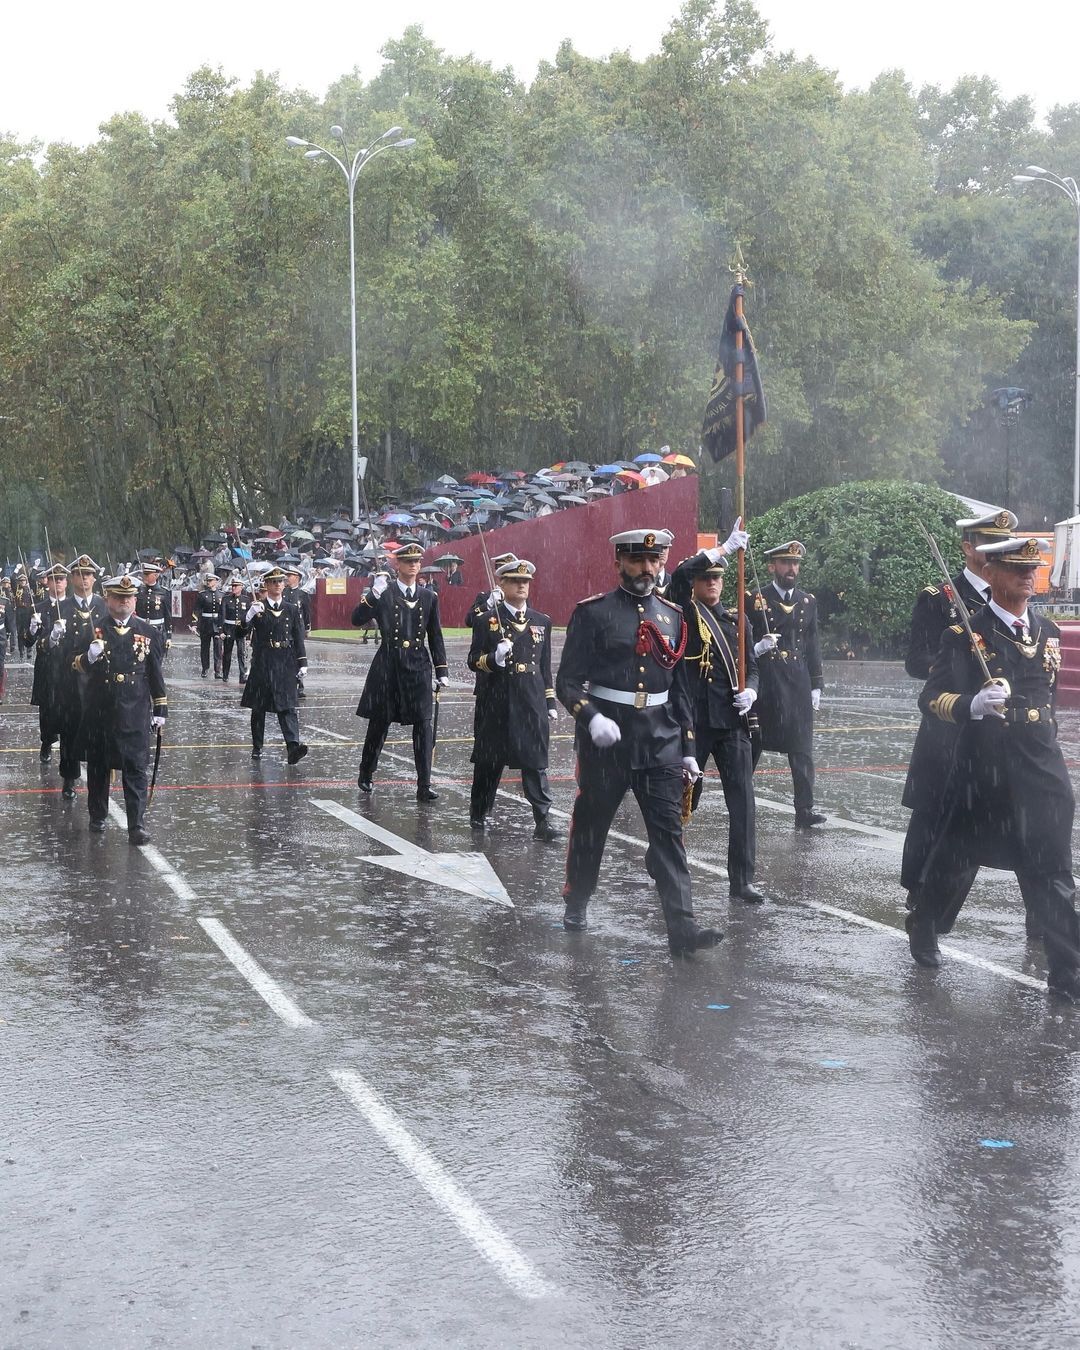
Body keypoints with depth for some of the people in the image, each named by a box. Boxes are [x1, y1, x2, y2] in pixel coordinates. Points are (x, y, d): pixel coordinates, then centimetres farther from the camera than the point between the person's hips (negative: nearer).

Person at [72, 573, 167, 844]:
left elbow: (155, 674, 8)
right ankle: (98, 816, 29)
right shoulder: (93, 630, 1)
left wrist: (161, 709, 6)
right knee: (98, 766, 12)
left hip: (135, 712, -1)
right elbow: (78, 666, 2)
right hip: (100, 712, 1)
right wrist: (88, 657, -21)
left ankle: (137, 825, -6)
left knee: (136, 768, -5)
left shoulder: (147, 632, 4)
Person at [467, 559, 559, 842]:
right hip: (495, 703, -2)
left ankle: (542, 821, -7)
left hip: (532, 702, 2)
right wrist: (494, 658, -22)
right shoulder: (487, 621, -2)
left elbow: (546, 666, 13)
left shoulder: (542, 622, 10)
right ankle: (478, 813, 26)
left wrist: (550, 702, 10)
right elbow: (474, 661, -2)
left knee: (536, 762, -4)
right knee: (489, 761, 9)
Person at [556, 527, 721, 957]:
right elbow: (568, 682, -8)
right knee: (590, 825, 11)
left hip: (660, 742, 3)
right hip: (605, 739, -3)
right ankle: (576, 904, 33)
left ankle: (681, 928, -9)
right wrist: (592, 718, -27)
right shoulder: (593, 612, -4)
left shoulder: (672, 616, 9)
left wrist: (688, 749, 11)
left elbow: (681, 688, 15)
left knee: (669, 830, -5)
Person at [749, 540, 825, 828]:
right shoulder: (754, 600, -1)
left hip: (798, 684, 3)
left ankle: (805, 810, -1)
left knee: (802, 749, -1)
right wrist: (758, 648, -21)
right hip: (763, 683, -3)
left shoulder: (808, 602, 12)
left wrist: (816, 686, 9)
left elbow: (813, 646, 14)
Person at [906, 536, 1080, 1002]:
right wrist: (973, 705, -31)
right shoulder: (965, 634, -8)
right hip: (981, 769, -3)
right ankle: (924, 929, 36)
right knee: (953, 857, 12)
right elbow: (931, 698, -13)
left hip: (1041, 770, 4)